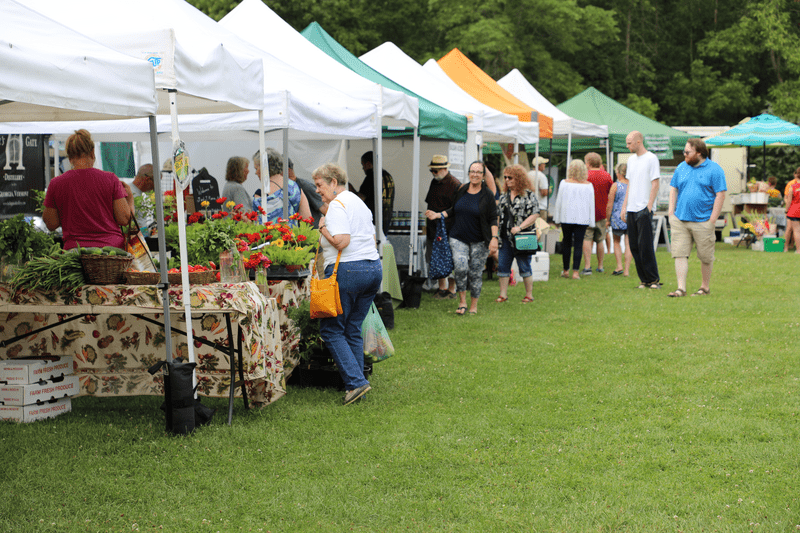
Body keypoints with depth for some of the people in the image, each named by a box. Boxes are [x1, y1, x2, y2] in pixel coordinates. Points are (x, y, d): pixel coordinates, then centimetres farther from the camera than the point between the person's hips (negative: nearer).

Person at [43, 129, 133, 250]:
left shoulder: (56, 184, 3)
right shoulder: (110, 179, 2)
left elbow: (51, 224, 8)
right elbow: (124, 219, 2)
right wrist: (130, 197, 19)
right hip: (112, 247, 0)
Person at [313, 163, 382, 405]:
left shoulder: (337, 205, -10)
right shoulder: (359, 202, 20)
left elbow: (341, 241, -20)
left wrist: (323, 228, -5)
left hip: (348, 270, -9)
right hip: (374, 268, 9)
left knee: (331, 329, -1)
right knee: (353, 329, 13)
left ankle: (356, 381, -11)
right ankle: (356, 383, 11)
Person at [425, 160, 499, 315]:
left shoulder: (487, 195, -4)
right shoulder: (461, 190, 5)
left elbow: (493, 219, -4)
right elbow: (454, 211, 19)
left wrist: (494, 238, -14)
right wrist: (438, 215, 6)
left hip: (479, 241, -2)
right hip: (459, 238, 2)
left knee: (475, 272, 1)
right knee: (461, 267, -17)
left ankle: (474, 305, 16)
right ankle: (462, 302, -3)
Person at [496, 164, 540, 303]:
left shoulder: (529, 195, -6)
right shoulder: (504, 196, 13)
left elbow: (535, 215, -12)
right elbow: (498, 214, 20)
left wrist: (520, 227, -20)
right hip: (505, 238, 6)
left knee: (524, 267, 1)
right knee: (502, 266, 5)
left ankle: (529, 295, 13)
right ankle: (503, 295, 14)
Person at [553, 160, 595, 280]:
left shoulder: (564, 183, -3)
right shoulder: (588, 185, 0)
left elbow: (559, 201, 1)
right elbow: (591, 203, 4)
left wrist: (557, 218, 9)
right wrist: (591, 221, 10)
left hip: (567, 217, 0)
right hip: (582, 219, 0)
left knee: (566, 243, 11)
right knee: (578, 244, 0)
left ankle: (565, 270, 17)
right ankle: (575, 272, -5)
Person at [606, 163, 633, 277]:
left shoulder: (615, 186, -8)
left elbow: (609, 206, -6)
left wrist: (608, 220, 5)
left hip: (618, 217, -2)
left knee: (617, 242, 17)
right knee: (628, 244, 5)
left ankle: (619, 266, 7)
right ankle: (626, 270, 3)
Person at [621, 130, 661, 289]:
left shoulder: (651, 158, -5)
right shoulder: (631, 160, 17)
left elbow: (655, 185, -8)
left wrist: (649, 207, -14)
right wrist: (624, 207, 15)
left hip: (644, 210, -7)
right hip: (631, 210, 7)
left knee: (645, 246, -8)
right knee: (634, 246, 5)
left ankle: (653, 279, 0)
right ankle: (644, 280, 10)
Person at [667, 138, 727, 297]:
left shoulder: (714, 170, -3)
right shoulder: (681, 167, 12)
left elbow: (720, 195, -6)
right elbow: (673, 189, 18)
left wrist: (712, 220, -11)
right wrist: (671, 212, 6)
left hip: (702, 222, -4)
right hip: (680, 220, 4)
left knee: (706, 257, 5)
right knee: (680, 254, -4)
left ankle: (705, 287, 19)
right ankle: (681, 288, -3)